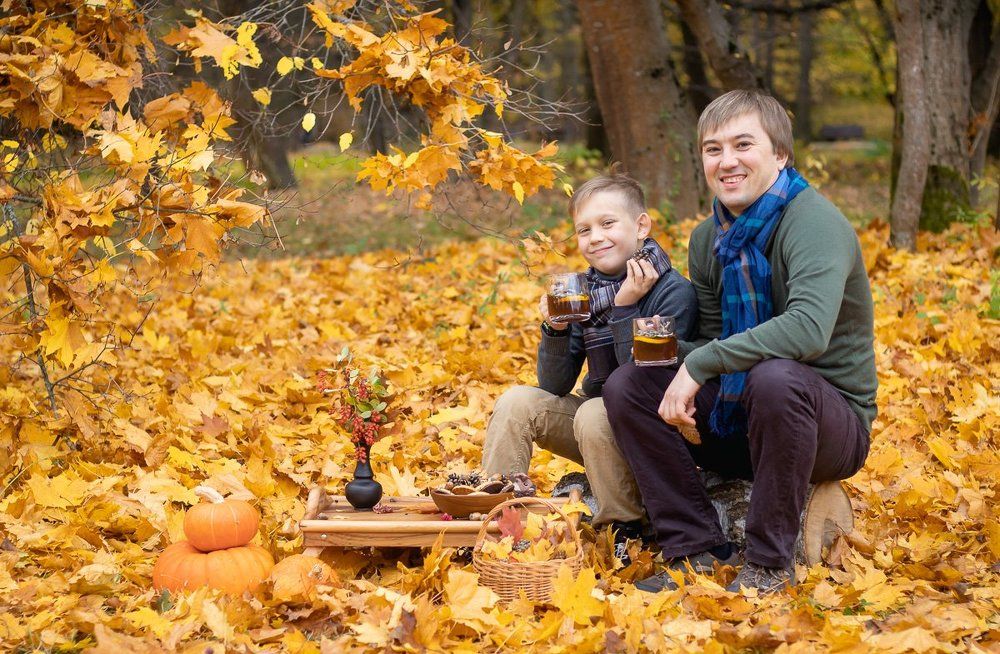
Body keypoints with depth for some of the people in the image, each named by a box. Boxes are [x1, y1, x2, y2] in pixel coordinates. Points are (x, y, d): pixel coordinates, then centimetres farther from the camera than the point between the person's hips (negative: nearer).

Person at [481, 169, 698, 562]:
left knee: (594, 413, -32)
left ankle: (626, 531, -15)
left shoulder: (674, 292, -17)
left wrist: (625, 309, -28)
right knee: (517, 401, -11)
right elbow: (555, 387, -1)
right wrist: (555, 329, -18)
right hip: (597, 423, 6)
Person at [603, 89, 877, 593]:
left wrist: (700, 364, -30)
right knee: (625, 385, -7)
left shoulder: (814, 222, -19)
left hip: (832, 423, -7)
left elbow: (808, 329, -36)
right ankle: (696, 548, -5)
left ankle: (769, 562, -19)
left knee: (775, 377, -38)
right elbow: (712, 339, 8)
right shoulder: (709, 238, 5)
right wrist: (676, 354, -16)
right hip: (739, 418, 7)